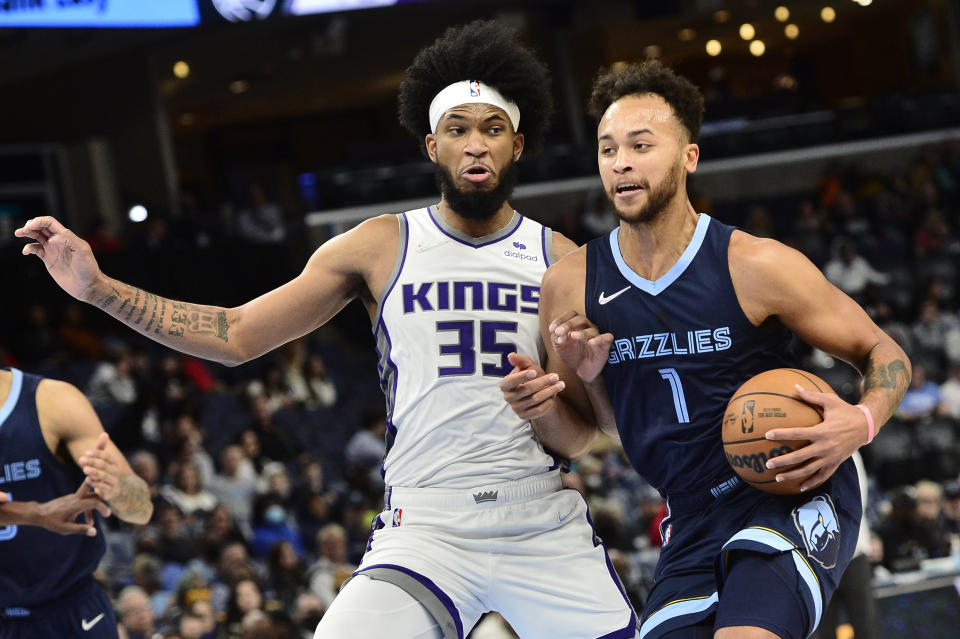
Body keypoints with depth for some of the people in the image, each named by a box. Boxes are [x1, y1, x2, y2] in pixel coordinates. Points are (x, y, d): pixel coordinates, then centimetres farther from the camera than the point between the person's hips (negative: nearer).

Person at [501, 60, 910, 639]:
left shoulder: (756, 266, -11)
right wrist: (544, 407, -10)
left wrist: (863, 421, -21)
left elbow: (882, 352, 1)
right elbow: (581, 436, 13)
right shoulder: (570, 286, 0)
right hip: (694, 524, 5)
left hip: (793, 497, -5)